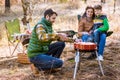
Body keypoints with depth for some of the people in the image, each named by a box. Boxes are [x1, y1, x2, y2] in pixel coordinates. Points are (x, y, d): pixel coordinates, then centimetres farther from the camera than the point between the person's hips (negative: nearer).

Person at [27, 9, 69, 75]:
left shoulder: (48, 25, 9)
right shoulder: (40, 25, -19)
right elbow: (42, 37, -40)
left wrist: (60, 37, -3)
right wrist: (58, 35, -39)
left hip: (43, 51, 9)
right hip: (35, 55, -9)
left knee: (61, 44, 4)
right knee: (59, 63, -20)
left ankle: (52, 63, 9)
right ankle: (36, 66, -5)